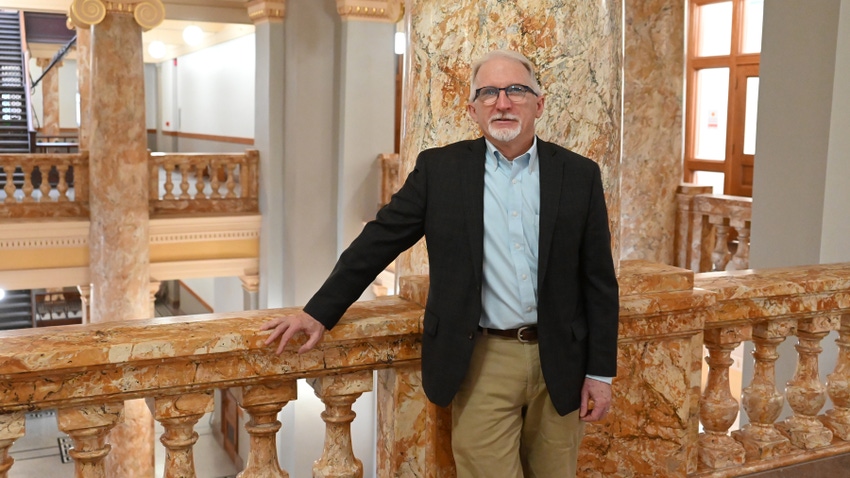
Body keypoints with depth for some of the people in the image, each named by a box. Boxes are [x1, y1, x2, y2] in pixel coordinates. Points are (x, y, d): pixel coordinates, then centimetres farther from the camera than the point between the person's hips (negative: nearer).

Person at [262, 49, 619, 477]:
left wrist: (600, 371, 1)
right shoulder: (440, 169, 0)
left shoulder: (579, 174, 1)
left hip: (560, 362, 2)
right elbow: (378, 241, 1)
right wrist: (320, 312, -3)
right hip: (482, 361, -1)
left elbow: (599, 280, 3)